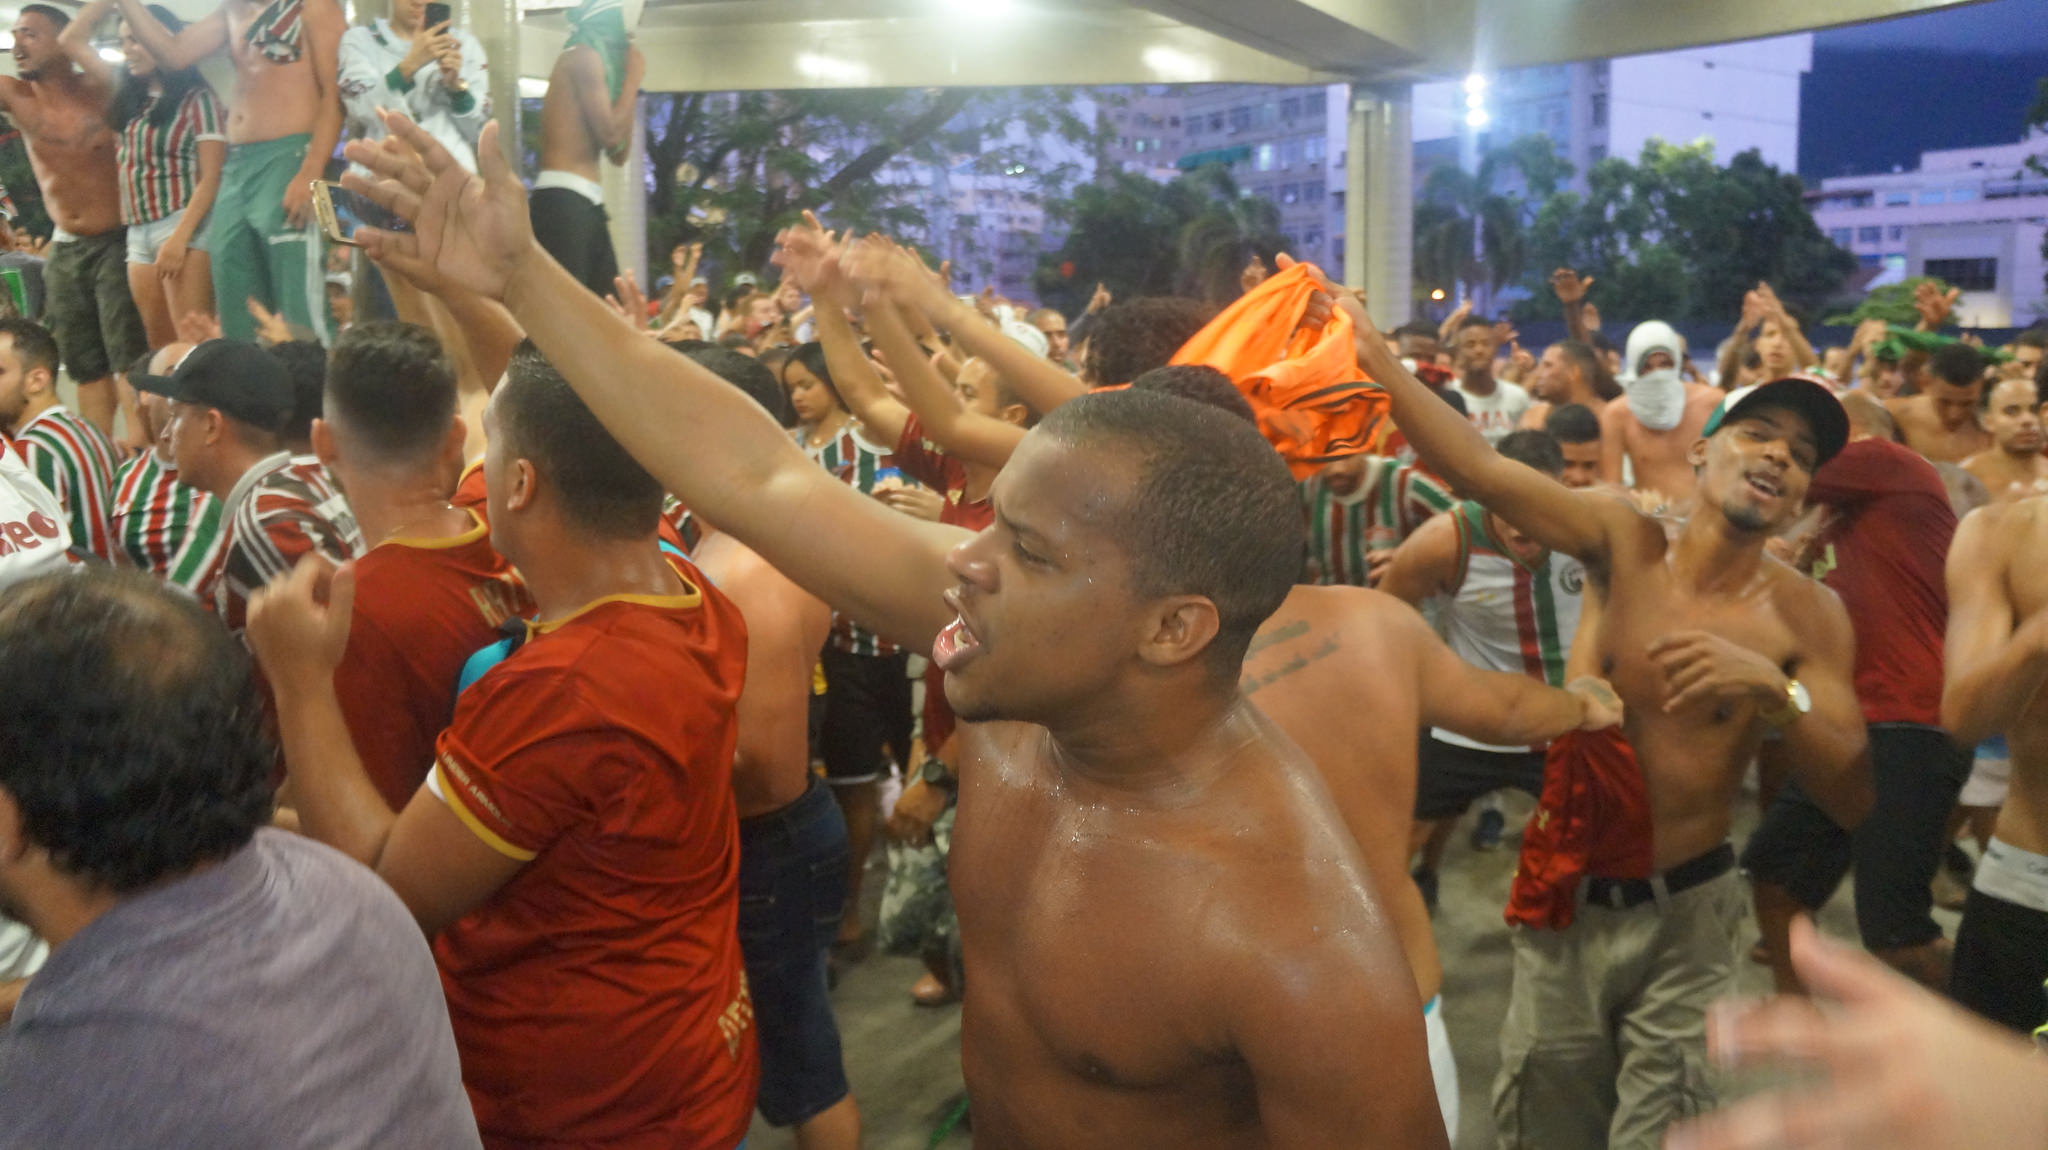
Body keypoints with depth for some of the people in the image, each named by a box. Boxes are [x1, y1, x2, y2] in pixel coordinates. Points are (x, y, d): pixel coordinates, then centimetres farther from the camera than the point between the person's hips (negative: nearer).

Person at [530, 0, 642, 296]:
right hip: (564, 198, -10)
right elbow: (611, 135, -14)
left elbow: (618, 153, 20)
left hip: (586, 201, 10)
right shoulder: (585, 57, -5)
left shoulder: (598, 62, 21)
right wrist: (633, 78, -1)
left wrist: (629, 84, 18)